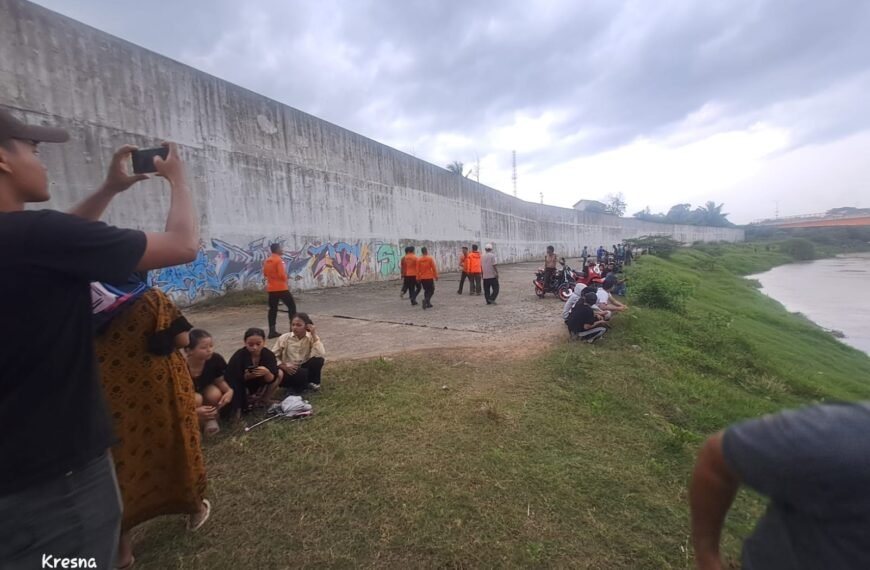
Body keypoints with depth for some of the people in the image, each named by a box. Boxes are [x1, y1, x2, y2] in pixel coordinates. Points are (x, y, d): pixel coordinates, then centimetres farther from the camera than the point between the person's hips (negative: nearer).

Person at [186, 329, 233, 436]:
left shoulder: (216, 359, -27)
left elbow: (219, 381, -9)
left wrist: (230, 391, -31)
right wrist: (195, 411, -43)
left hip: (205, 389, 2)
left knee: (215, 394, -30)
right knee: (196, 399, -34)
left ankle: (211, 419, -3)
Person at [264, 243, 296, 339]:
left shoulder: (267, 261, 12)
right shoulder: (279, 260, -14)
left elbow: (265, 274, 19)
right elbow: (282, 274, -20)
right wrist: (285, 279, 0)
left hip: (271, 288, 8)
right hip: (281, 288, -8)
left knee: (273, 309, 9)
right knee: (291, 306, 3)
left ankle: (272, 331, 7)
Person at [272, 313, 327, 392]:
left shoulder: (311, 338, -8)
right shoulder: (284, 338, -7)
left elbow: (321, 355, -24)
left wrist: (314, 336, -24)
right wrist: (284, 367, -20)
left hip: (304, 368, 2)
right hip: (289, 371, -2)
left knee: (318, 359, -28)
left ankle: (313, 382, 1)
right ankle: (296, 386, 0)